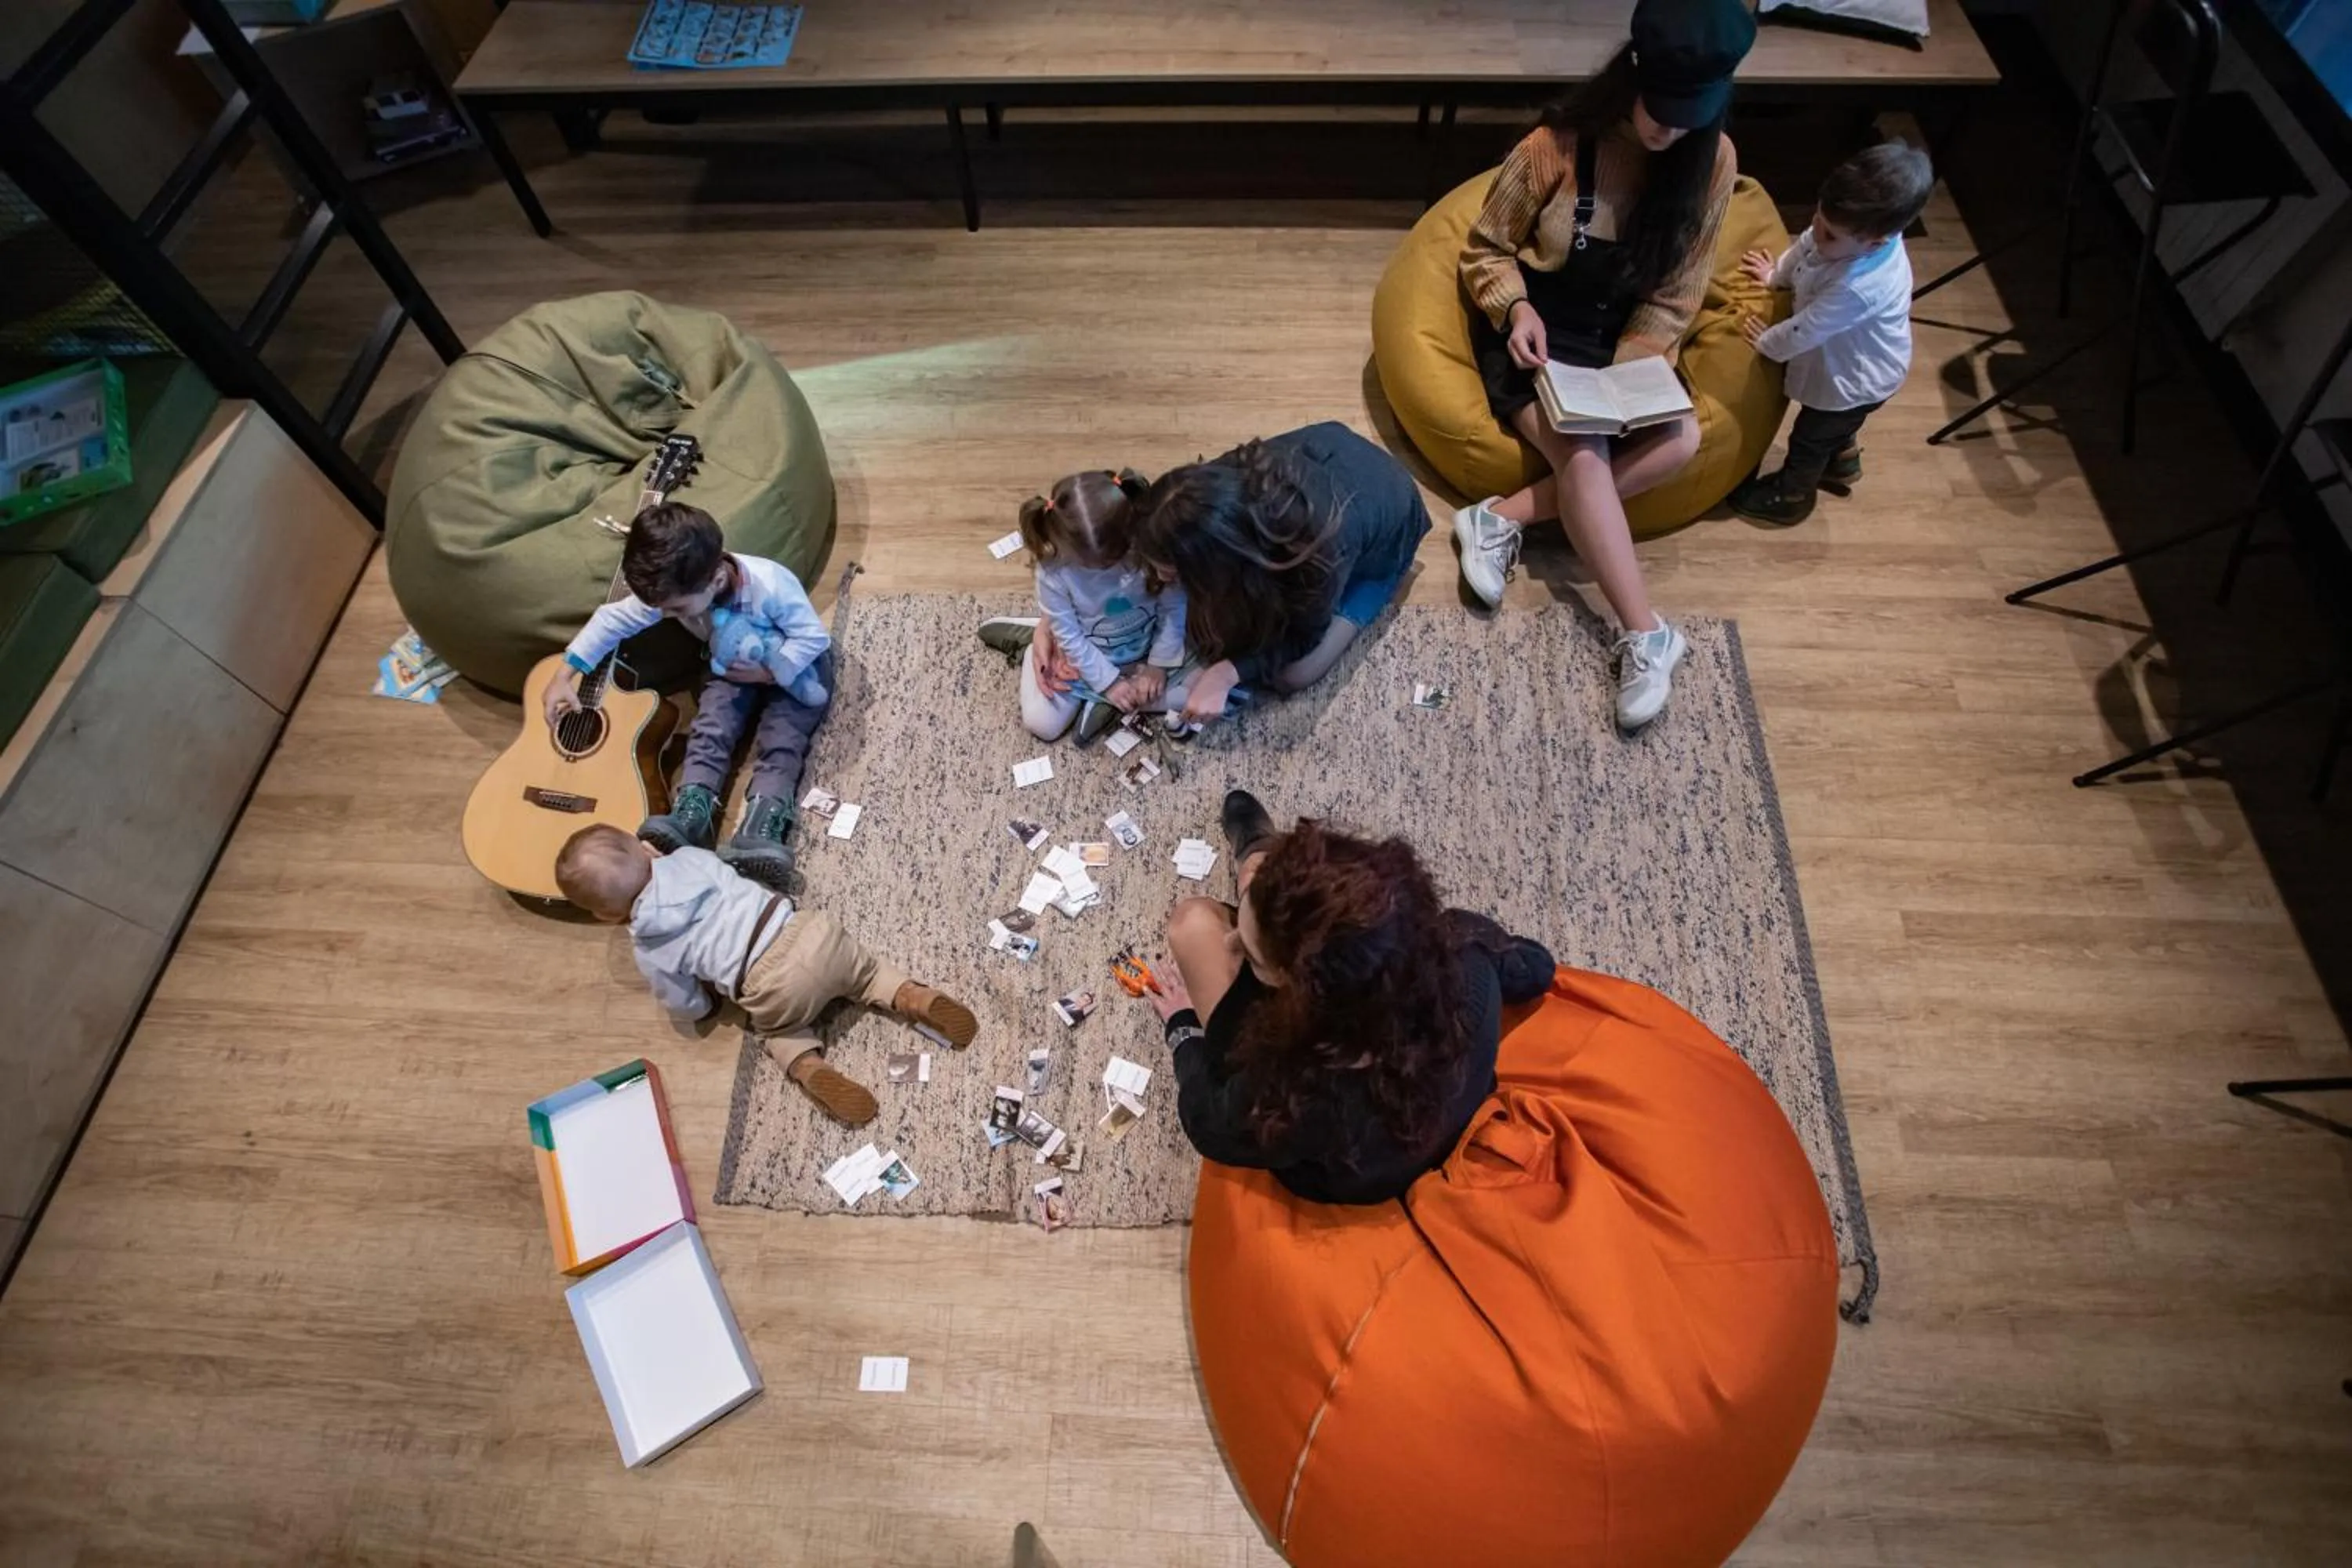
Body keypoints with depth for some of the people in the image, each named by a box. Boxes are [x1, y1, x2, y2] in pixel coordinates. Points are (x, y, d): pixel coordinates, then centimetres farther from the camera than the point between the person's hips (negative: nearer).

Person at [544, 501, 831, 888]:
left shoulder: (771, 585, -36)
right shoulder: (670, 591, -19)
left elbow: (814, 638, -26)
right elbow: (614, 619, -7)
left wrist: (767, 672, -29)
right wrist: (566, 676, -12)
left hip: (795, 669, -5)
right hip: (732, 669, 5)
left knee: (779, 740, -26)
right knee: (710, 730, -19)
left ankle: (758, 832, -43)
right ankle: (689, 818, -32)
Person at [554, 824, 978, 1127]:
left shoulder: (648, 949, 5)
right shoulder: (690, 856, 10)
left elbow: (689, 1009, 12)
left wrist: (713, 995, 32)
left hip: (772, 989, -3)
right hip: (808, 931, 3)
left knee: (779, 1026, 27)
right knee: (867, 967, 27)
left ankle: (810, 1070, -1)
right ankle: (915, 997, 0)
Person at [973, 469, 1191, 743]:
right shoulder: (1053, 571, -28)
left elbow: (1173, 609, -16)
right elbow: (1069, 636, -18)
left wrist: (1158, 664, -17)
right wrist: (1108, 681, -18)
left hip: (1145, 646, 1)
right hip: (1085, 653, -1)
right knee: (1043, 724, -7)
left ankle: (1108, 699, -3)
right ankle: (1033, 643, 18)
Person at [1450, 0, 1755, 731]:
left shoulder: (1711, 160, -4)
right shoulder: (1556, 146, -13)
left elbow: (1675, 295, 0)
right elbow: (1486, 250, -2)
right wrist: (1516, 310, -21)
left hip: (1623, 338, 4)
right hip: (1537, 333, -4)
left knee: (1682, 439, -24)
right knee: (1584, 455, -30)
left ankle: (1503, 517, -22)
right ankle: (1645, 635, -25)